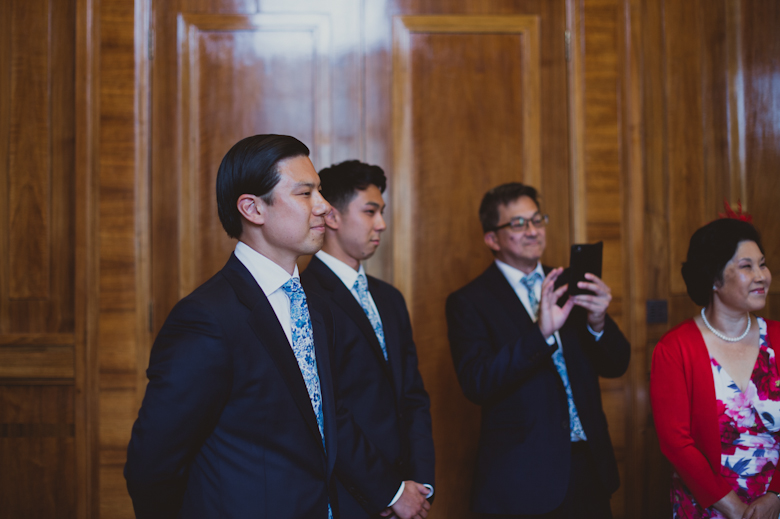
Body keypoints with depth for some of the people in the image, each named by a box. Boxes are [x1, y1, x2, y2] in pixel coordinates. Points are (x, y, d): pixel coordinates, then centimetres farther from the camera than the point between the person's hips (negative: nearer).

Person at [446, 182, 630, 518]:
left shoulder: (567, 287, 8)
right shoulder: (468, 302, -6)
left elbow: (616, 365, 6)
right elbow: (476, 384, -19)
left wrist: (598, 323, -15)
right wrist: (540, 332, -29)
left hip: (589, 466, 5)